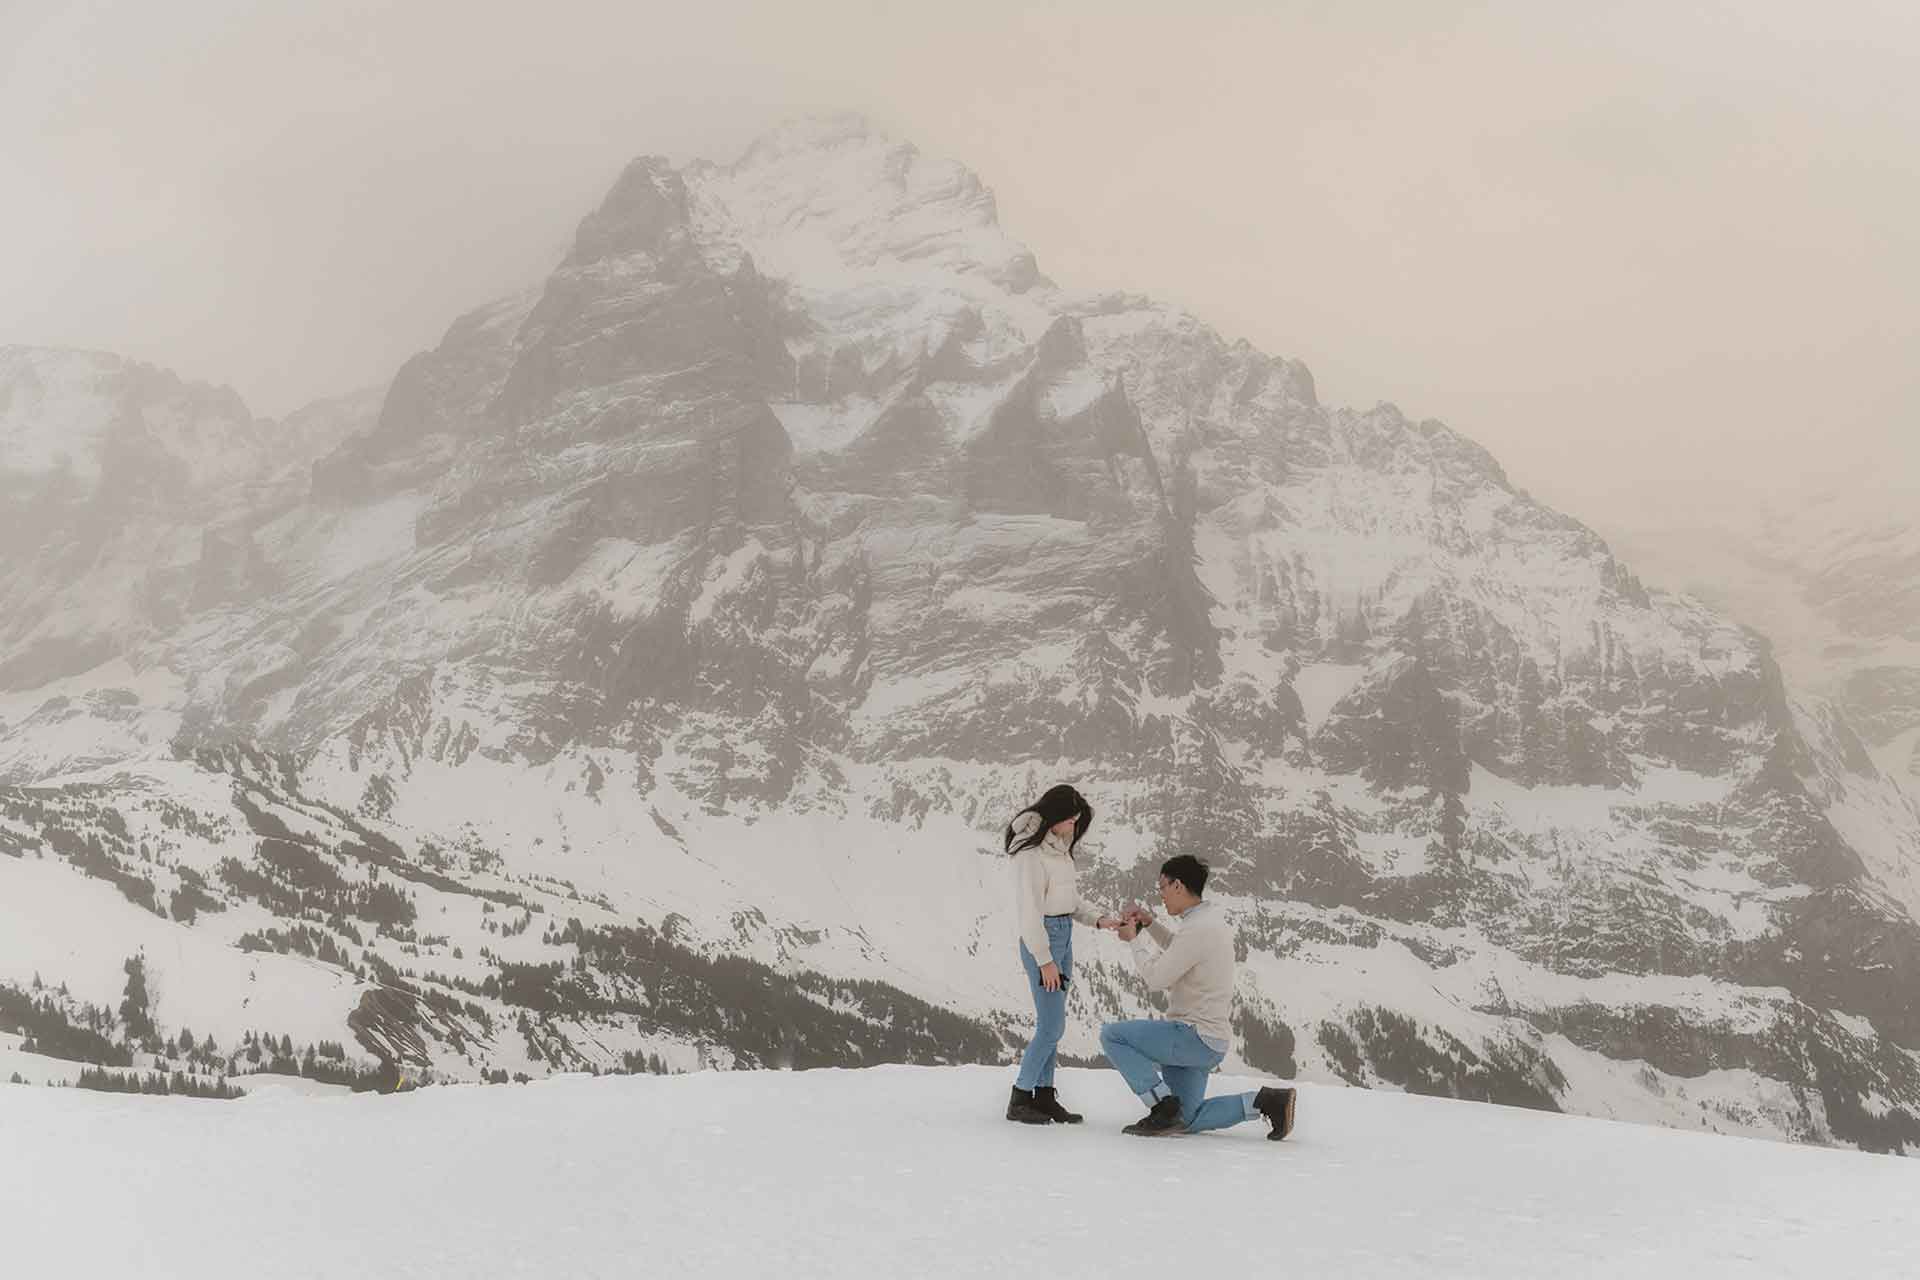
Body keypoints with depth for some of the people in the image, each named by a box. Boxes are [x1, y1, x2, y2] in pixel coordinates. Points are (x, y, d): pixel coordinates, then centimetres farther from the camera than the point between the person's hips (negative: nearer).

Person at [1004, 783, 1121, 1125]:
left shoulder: (1059, 847, 12)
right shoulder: (1031, 854, -16)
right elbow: (1029, 909, -18)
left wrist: (1098, 919, 2)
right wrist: (1044, 960, -18)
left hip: (1064, 937, 9)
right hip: (1042, 939, -9)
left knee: (1051, 1024, 10)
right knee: (1051, 1026, -7)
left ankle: (1044, 1096, 15)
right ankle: (1019, 1100, 1)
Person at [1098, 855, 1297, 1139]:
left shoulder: (1197, 929, -22)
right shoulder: (1211, 920, 9)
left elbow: (1156, 977, -18)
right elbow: (1180, 952, 30)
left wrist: (1135, 939, -4)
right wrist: (1150, 924, 17)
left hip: (1194, 1038, -10)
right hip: (1209, 1041, 10)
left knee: (1112, 1035, -10)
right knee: (1187, 1122, 17)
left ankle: (1165, 1108, -11)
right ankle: (1264, 1102, 9)